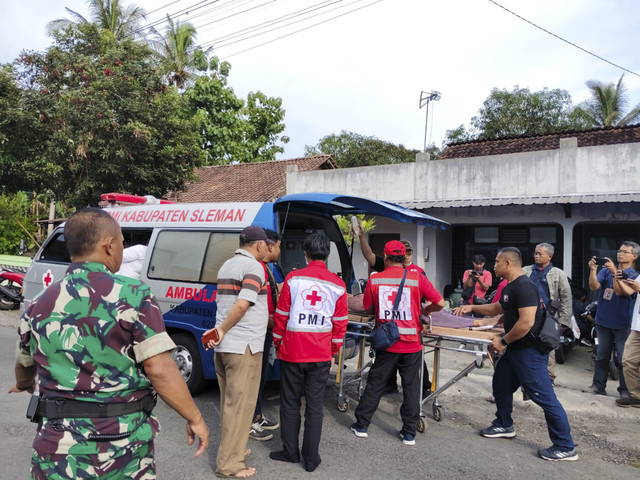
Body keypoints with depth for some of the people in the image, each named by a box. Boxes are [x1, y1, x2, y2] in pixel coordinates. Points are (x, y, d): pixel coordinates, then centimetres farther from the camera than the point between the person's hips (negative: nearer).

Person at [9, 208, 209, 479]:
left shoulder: (39, 305, 0)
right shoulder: (132, 295, -14)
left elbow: (25, 366, 18)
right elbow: (159, 370, -18)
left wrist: (23, 385, 41)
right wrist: (195, 418, -7)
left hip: (60, 449, 2)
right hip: (125, 447, -2)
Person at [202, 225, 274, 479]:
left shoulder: (227, 265, 14)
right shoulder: (254, 267, -13)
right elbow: (242, 304, -24)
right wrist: (221, 330, -16)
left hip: (224, 346, 9)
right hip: (244, 346, -9)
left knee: (230, 402, 19)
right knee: (240, 404, 2)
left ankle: (231, 449, 32)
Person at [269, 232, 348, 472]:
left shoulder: (293, 278, -7)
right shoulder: (337, 284, -1)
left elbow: (281, 316, -4)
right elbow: (340, 324, 2)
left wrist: (277, 344, 10)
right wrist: (333, 352, 13)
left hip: (292, 352, -1)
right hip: (321, 355, 2)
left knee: (290, 404, 13)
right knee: (315, 406, 11)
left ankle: (290, 451, 25)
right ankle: (311, 458, 18)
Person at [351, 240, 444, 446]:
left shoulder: (374, 280, -4)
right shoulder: (417, 278, -8)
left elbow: (368, 307, 7)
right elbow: (440, 303, -5)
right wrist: (425, 310, 13)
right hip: (411, 344, -1)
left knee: (375, 384, 14)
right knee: (411, 387, 12)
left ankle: (361, 425, 25)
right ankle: (409, 433, 20)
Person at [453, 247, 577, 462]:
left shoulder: (524, 286, -21)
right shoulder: (510, 287, 12)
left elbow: (526, 322, -29)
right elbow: (497, 308, 28)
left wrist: (503, 341, -19)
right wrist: (472, 307, 19)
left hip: (529, 351, -11)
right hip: (514, 349, 11)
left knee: (545, 397, -4)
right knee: (500, 385, 20)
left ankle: (565, 447, 9)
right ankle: (504, 426, 38)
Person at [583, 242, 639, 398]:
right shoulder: (606, 270, 7)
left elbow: (620, 291, -19)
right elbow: (594, 286, -7)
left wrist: (614, 272, -28)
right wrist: (593, 269, -21)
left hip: (622, 323, -4)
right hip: (603, 321, 4)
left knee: (624, 359, 2)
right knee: (601, 356, 12)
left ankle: (625, 390, 13)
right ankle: (598, 386, 21)